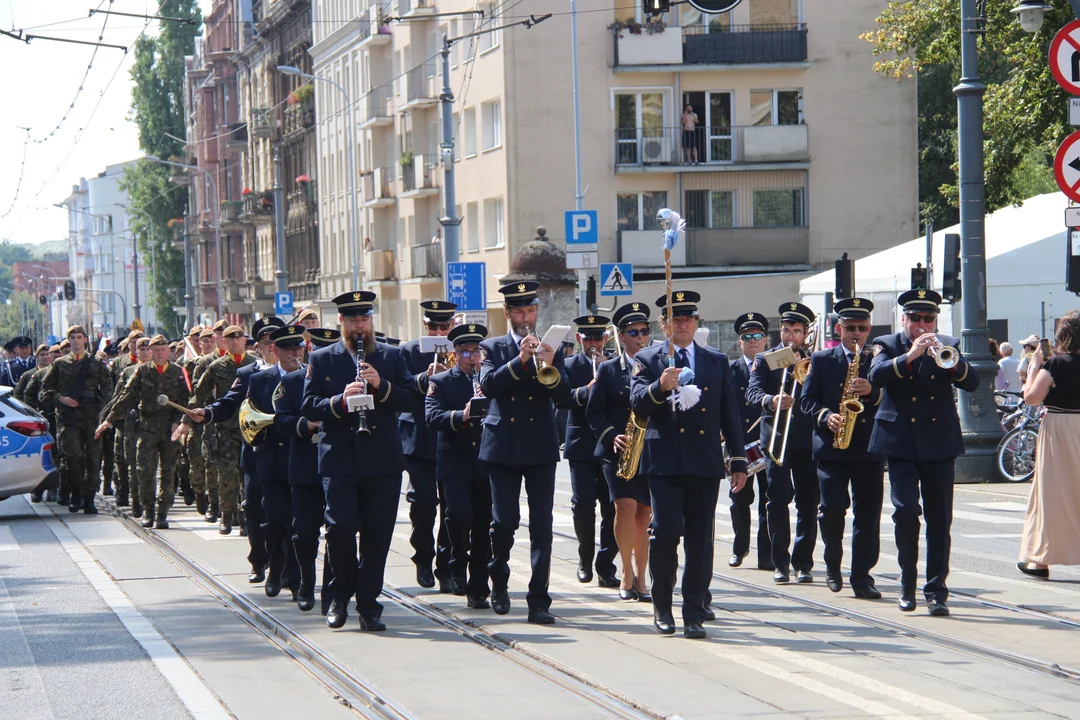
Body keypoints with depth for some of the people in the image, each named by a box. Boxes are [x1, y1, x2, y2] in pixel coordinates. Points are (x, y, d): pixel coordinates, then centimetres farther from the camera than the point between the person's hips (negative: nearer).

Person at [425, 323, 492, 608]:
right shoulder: (440, 382, 3)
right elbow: (432, 416, -13)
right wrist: (461, 416, -30)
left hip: (486, 464, 3)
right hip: (454, 464, -3)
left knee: (483, 526, 4)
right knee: (459, 514, -20)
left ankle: (478, 589, 11)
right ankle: (458, 566, 5)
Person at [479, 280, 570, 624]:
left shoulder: (550, 349, 9)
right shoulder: (492, 348, 7)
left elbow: (564, 397, -1)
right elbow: (488, 385, -10)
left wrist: (550, 368, -20)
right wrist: (520, 360, -21)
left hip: (540, 447, 0)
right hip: (503, 446, 0)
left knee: (542, 524, -5)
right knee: (504, 520, -1)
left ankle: (539, 600, -5)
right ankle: (499, 581, 26)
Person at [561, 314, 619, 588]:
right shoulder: (570, 366, 7)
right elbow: (563, 398, -8)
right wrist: (585, 391, -26)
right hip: (582, 446, -1)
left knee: (612, 507, -4)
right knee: (583, 504, -6)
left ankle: (605, 566, 1)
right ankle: (585, 559, 14)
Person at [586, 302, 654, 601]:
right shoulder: (608, 370, 5)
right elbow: (594, 413, 2)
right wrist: (612, 438, -13)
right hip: (618, 452, -2)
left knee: (644, 512, 4)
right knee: (626, 505, -17)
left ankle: (639, 578, 14)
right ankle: (627, 573, -4)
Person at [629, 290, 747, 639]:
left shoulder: (717, 361, 13)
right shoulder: (647, 359, 7)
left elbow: (730, 413, 12)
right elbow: (637, 404, -6)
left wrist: (739, 461, 8)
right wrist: (660, 387, -27)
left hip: (705, 463, 2)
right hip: (664, 462, -2)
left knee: (700, 539, 1)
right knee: (665, 532, -9)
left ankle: (694, 614, 6)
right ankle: (662, 606, 9)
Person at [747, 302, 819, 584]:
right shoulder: (764, 360, 9)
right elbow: (753, 392, -7)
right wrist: (771, 400, -27)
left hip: (807, 440, 1)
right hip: (776, 438, -1)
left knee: (808, 502, -1)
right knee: (778, 500, -8)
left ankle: (803, 563, 6)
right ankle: (781, 563, -2)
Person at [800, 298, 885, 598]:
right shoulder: (821, 360, 9)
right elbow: (807, 400, 4)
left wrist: (872, 393, -15)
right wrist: (826, 416, -14)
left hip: (869, 449, 1)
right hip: (832, 447, -1)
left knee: (868, 514, -1)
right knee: (832, 508, -10)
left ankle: (862, 577, 4)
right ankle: (833, 564, 14)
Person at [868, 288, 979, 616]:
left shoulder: (947, 346, 10)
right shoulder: (887, 345, 6)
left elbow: (972, 382, -3)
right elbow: (876, 376, -13)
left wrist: (951, 361, -22)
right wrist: (910, 355, -25)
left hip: (939, 444, 2)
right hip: (901, 444, -1)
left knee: (940, 519, 0)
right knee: (905, 510, -11)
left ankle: (936, 590, 4)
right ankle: (907, 582, 6)